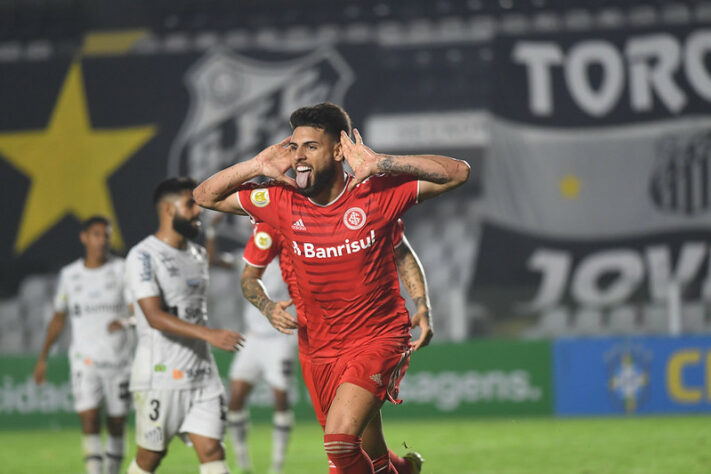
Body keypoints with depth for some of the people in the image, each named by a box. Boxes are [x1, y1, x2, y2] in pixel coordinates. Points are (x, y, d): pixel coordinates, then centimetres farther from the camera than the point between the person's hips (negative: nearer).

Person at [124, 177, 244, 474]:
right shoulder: (143, 257, -11)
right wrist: (209, 335, -33)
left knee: (211, 449, -6)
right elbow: (155, 316, -23)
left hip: (202, 372, 6)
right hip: (160, 374, -6)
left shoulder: (198, 255, 14)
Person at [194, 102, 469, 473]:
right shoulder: (282, 202, -2)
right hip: (324, 349, 5)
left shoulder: (376, 194, -12)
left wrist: (380, 164, -23)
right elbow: (205, 196, 7)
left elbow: (457, 172, -15)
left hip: (380, 338, -5)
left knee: (340, 440, -26)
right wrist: (256, 167, -9)